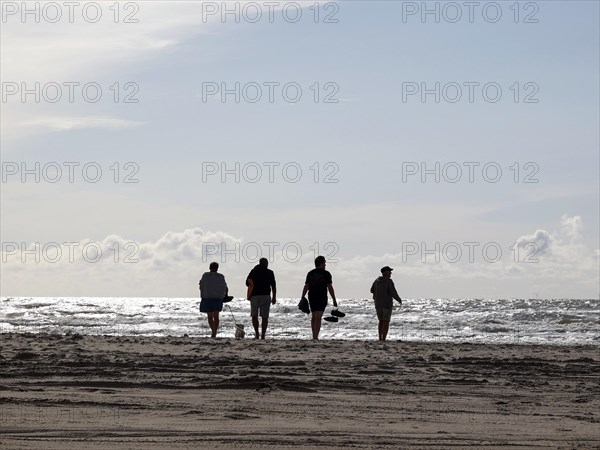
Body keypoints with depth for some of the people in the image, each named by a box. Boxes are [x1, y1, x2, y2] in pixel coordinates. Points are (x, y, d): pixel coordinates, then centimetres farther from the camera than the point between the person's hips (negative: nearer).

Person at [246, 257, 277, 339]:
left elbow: (248, 283, -2)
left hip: (255, 296, 0)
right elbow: (273, 286, 3)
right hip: (266, 296, 0)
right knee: (265, 317, 3)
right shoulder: (270, 273, 5)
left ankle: (256, 333, -6)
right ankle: (263, 335, -3)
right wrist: (274, 298, 10)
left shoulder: (254, 271, 6)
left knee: (254, 316, 11)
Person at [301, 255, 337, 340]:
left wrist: (302, 298, 5)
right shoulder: (326, 274, -5)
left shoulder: (310, 273, 6)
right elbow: (330, 288, -7)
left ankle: (314, 336, 22)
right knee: (318, 318, -8)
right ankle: (316, 337, -17)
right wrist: (334, 300, -3)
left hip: (312, 298, 4)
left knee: (313, 317, 16)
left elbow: (306, 287, 2)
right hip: (322, 298, -4)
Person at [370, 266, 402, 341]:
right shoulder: (389, 281, -13)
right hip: (387, 304, -6)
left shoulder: (377, 281, 7)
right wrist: (399, 300, 1)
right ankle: (383, 339, -8)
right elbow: (393, 293, -17)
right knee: (386, 322, -1)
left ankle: (380, 338, 13)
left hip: (378, 304, 6)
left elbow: (372, 290, 20)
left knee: (381, 321, 18)